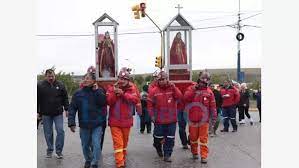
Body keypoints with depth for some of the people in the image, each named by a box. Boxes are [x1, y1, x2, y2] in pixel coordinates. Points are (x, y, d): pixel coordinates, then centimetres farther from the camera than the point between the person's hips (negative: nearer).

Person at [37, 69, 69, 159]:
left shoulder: (60, 85, 3)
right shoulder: (40, 85, -1)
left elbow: (65, 98, 8)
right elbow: (37, 100, 1)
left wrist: (66, 109, 4)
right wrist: (37, 112, -2)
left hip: (58, 113, 0)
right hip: (46, 114, 0)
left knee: (60, 131, -5)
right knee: (48, 133, 8)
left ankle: (59, 151, 5)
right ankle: (49, 150, 22)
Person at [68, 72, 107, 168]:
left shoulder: (99, 91, -1)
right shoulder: (78, 93, 1)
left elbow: (103, 102, -15)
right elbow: (72, 108, -2)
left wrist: (96, 90, -15)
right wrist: (71, 123, -11)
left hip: (97, 124, -2)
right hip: (84, 124, 2)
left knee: (96, 144, -7)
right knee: (85, 145, 14)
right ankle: (88, 160, 37)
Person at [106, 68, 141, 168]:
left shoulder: (132, 88, -2)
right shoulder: (112, 88, -2)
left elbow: (136, 99, -17)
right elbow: (109, 102, -12)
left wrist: (123, 93, -24)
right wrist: (115, 92, -24)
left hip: (126, 121, 2)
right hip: (115, 121, -2)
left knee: (125, 141, 18)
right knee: (118, 142, -7)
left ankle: (123, 159, 39)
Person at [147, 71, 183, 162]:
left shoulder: (172, 88, 1)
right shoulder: (154, 91, -4)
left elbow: (179, 97, -14)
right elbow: (150, 104, -1)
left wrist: (173, 87, -18)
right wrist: (152, 115, -7)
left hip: (171, 119, 1)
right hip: (159, 120, -1)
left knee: (170, 138, 3)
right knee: (158, 137, 12)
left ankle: (167, 155, 14)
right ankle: (158, 148, 42)